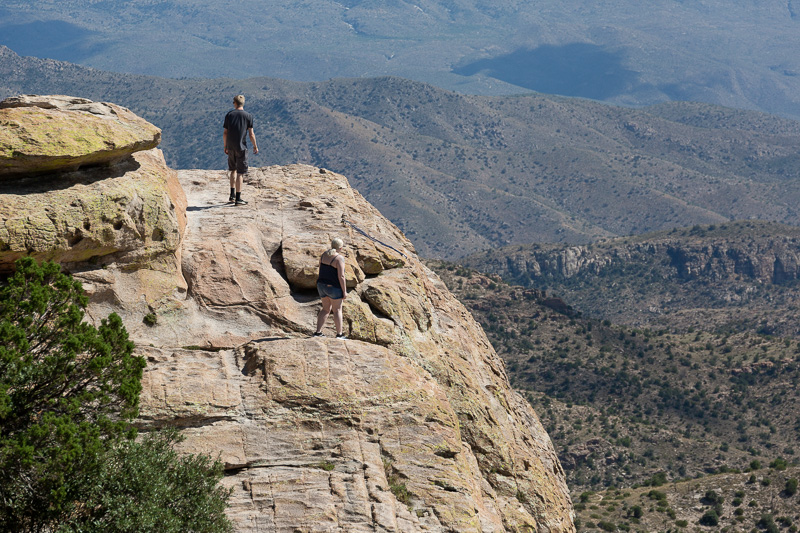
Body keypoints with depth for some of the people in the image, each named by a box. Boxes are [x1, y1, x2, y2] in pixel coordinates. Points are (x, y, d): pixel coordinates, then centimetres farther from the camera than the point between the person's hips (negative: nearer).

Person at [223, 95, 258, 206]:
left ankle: (232, 195, 18)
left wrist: (225, 146, 13)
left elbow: (225, 133, 3)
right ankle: (238, 198, -2)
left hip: (230, 147, 3)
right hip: (241, 147, -3)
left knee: (233, 170, 20)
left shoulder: (229, 114, 3)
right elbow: (251, 134, -4)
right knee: (240, 173, -1)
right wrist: (255, 146, 8)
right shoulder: (248, 116, -3)